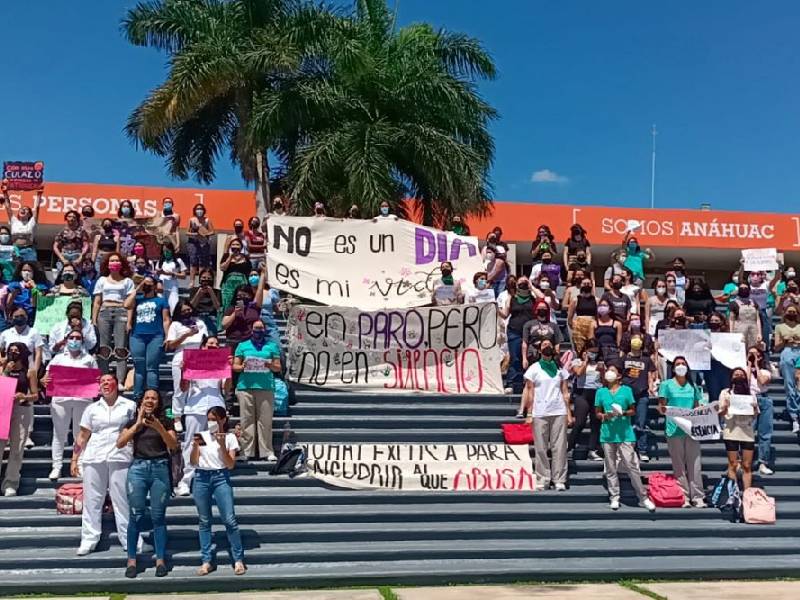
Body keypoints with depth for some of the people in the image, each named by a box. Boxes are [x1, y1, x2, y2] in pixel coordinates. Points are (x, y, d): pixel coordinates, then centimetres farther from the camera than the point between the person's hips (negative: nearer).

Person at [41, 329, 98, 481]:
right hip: (61, 399, 0)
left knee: (80, 434, 3)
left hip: (82, 399, 0)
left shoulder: (89, 359, 15)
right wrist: (44, 381, -14)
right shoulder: (58, 358, 15)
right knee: (59, 433, 0)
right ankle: (56, 467, 3)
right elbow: (46, 378, 8)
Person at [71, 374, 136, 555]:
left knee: (122, 500, 0)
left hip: (120, 458, -2)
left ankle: (129, 540, 7)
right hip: (93, 459, 3)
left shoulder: (129, 406, 4)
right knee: (91, 500, 5)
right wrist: (74, 459, 7)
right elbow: (82, 436, 12)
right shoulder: (92, 409, 11)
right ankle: (88, 540, 12)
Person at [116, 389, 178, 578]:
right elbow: (119, 444, -1)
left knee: (158, 516, 0)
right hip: (138, 468, 1)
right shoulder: (133, 422, 12)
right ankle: (131, 560, 5)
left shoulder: (165, 422, 8)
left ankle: (160, 560, 5)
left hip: (160, 468, -1)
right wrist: (138, 424, -5)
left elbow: (173, 445, -3)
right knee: (135, 515, -2)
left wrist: (159, 428, -16)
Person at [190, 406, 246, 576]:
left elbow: (231, 465, -4)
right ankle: (206, 561, 13)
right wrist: (195, 445, -11)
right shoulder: (201, 436, 7)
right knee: (204, 521, 6)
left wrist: (222, 446, -15)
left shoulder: (230, 437, 2)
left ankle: (238, 559, 0)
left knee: (229, 519, -8)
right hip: (201, 478, 2)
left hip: (221, 477, -2)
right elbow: (193, 462, 4)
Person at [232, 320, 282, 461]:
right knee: (247, 420, -3)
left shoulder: (272, 346, 16)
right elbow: (235, 366, 14)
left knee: (265, 420, -5)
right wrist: (242, 367, -8)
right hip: (245, 386, 1)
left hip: (265, 387, 0)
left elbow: (278, 367, 12)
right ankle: (247, 452, 0)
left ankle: (267, 451, -3)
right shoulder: (243, 346, 17)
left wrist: (270, 366, -10)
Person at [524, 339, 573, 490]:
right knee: (541, 448, -1)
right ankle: (542, 480, 5)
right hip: (539, 414, -2)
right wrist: (529, 414, -4)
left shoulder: (560, 369, 14)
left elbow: (565, 392, 12)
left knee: (559, 447, -1)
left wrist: (569, 413, 5)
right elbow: (530, 392, 3)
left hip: (559, 412, 2)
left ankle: (559, 480, 3)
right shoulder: (534, 368, 7)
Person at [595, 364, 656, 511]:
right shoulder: (601, 392, 8)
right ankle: (614, 498, 16)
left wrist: (623, 413, -13)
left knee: (632, 466, -5)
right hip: (608, 434, 2)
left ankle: (643, 498, 3)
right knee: (610, 468, 6)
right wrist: (605, 416, -10)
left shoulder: (626, 390, 4)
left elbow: (633, 410, 6)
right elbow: (597, 413, 11)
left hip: (625, 433, -2)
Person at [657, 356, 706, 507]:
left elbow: (697, 407, 17)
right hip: (675, 429, -3)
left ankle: (697, 496, 0)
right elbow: (661, 406, -1)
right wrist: (662, 409, -24)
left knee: (694, 463, -2)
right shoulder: (667, 384, 4)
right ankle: (683, 497, 4)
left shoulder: (692, 386, 15)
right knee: (679, 465, 0)